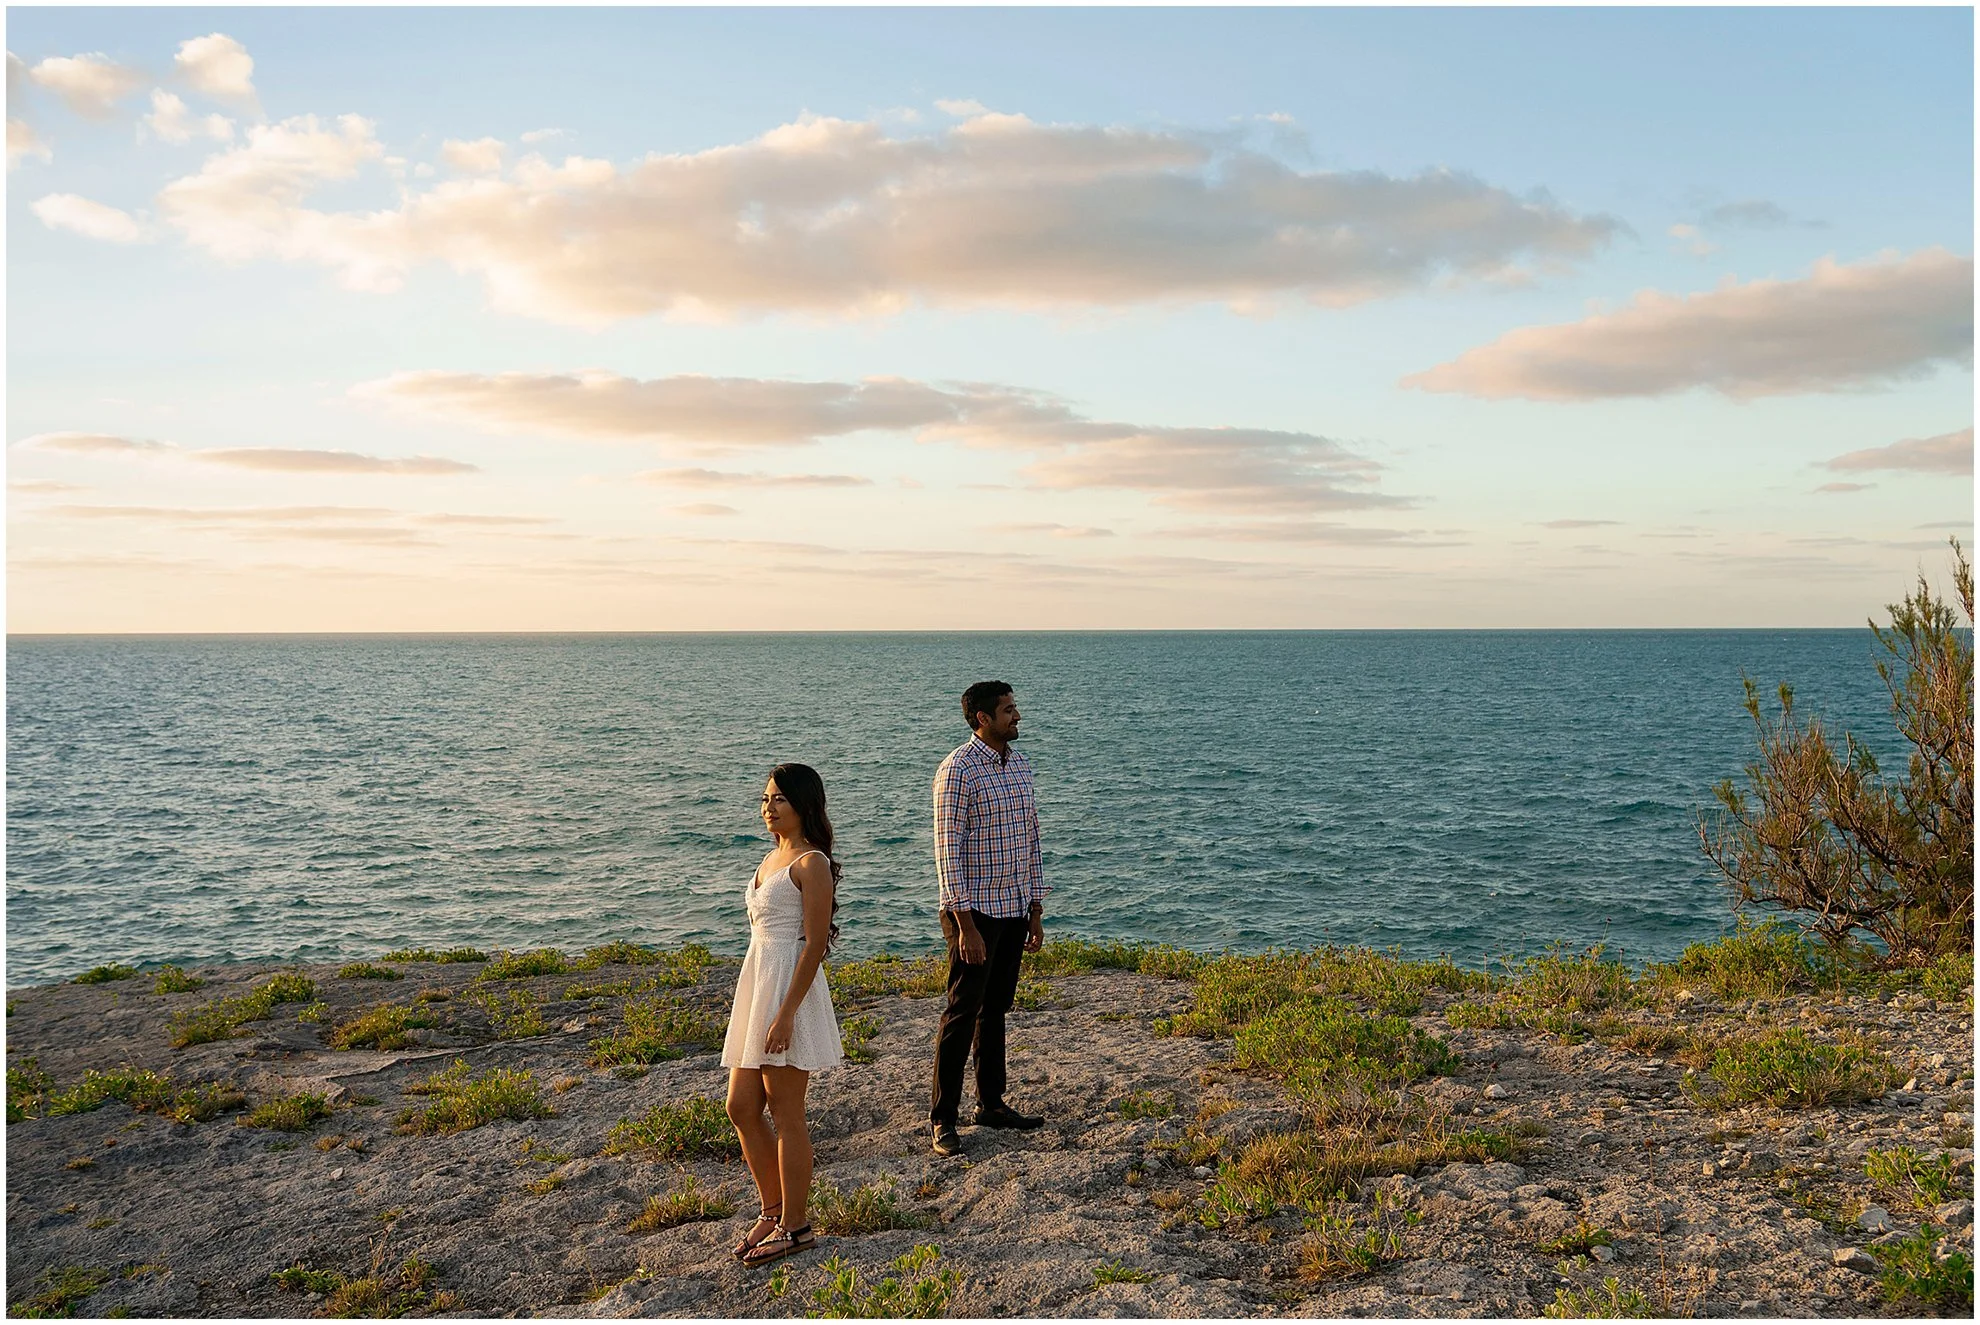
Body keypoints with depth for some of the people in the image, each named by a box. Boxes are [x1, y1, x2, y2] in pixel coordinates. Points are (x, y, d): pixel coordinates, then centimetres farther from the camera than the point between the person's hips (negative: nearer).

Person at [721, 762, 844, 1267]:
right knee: (742, 1108, 12)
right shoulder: (772, 859, 15)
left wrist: (786, 1012, -22)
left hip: (789, 989, -9)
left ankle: (793, 1226, 12)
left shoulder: (811, 863, -12)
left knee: (785, 1114, 0)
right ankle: (773, 1211, 26)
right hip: (756, 984, 9)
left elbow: (815, 942, -17)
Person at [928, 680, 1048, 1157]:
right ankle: (942, 1119, 6)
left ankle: (992, 1103, 26)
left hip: (1014, 908, 7)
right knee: (962, 1013, -2)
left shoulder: (1019, 765, 10)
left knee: (995, 1008, 15)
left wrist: (1035, 910, 14)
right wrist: (965, 925, -20)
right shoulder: (958, 770, -14)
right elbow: (948, 851, -17)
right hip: (976, 911, -7)